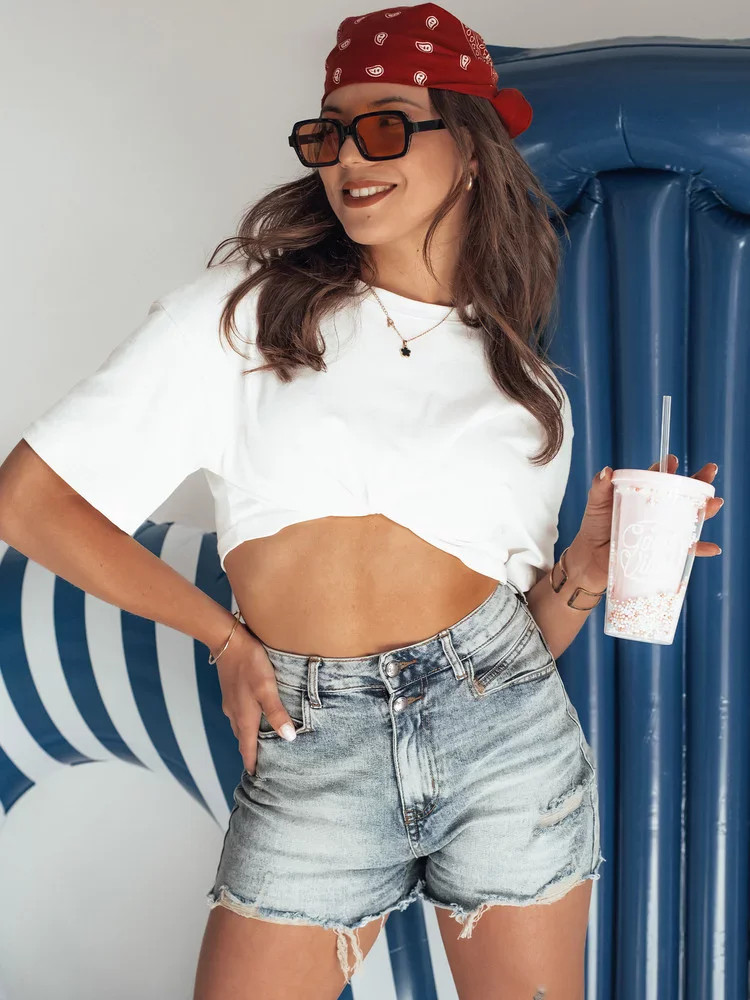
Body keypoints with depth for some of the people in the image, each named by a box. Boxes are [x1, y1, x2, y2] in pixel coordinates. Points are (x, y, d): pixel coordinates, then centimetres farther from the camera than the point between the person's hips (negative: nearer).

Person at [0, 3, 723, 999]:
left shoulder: (526, 385, 11)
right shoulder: (245, 308, 3)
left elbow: (533, 630, 13)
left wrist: (593, 556, -7)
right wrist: (225, 636, 2)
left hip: (507, 731, 2)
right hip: (310, 753, -1)